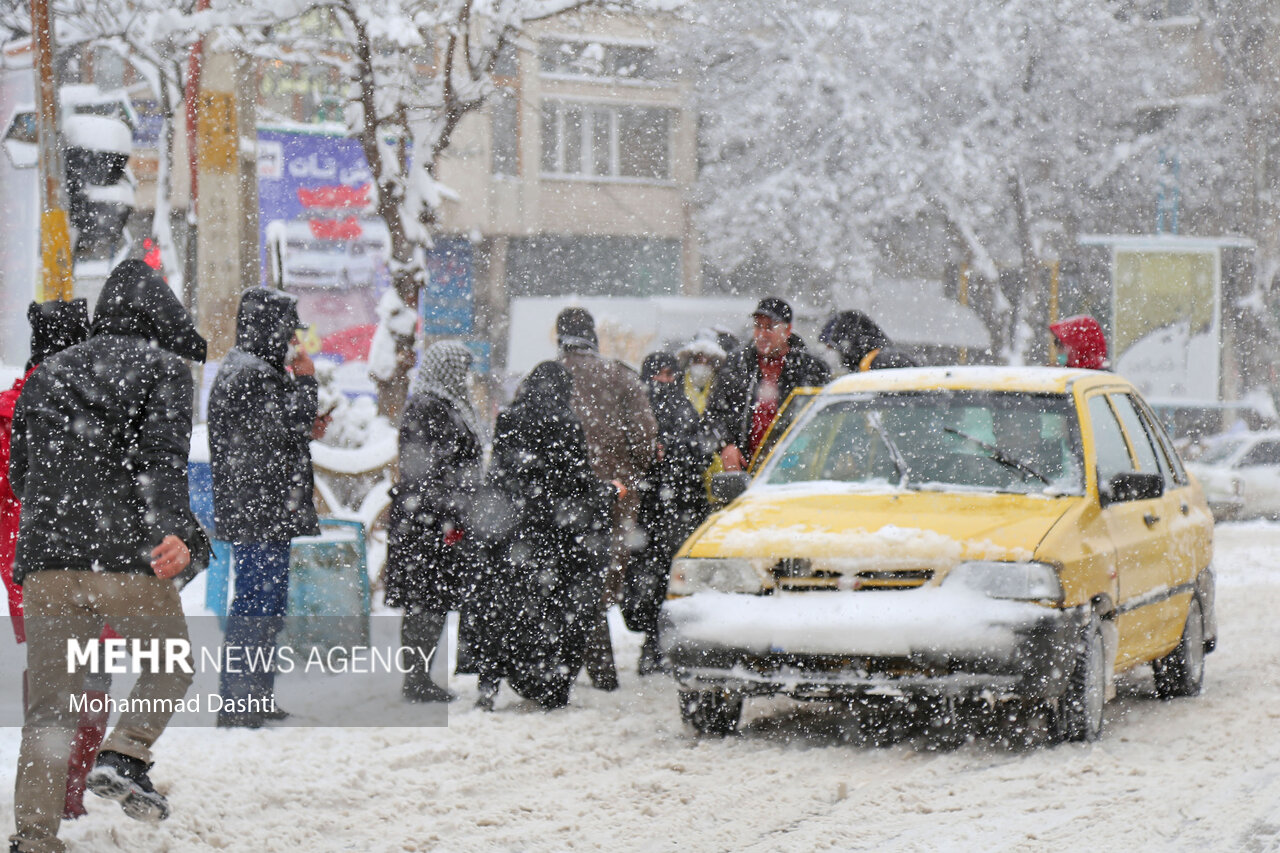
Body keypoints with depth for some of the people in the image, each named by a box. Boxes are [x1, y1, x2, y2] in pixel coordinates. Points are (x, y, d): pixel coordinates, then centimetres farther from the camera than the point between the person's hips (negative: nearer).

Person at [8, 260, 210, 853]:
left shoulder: (47, 375, 20)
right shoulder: (165, 368, 4)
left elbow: (19, 473, 22)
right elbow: (163, 459, -12)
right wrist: (176, 535, -23)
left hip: (45, 559, 4)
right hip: (128, 559, -4)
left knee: (49, 704, 6)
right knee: (170, 665, 18)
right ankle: (123, 757, -5)